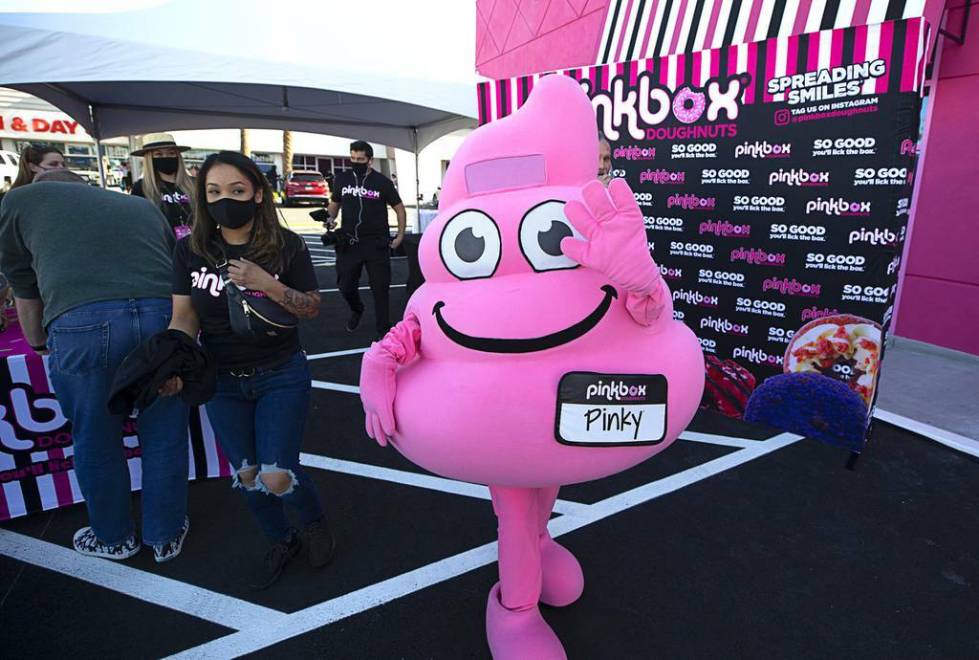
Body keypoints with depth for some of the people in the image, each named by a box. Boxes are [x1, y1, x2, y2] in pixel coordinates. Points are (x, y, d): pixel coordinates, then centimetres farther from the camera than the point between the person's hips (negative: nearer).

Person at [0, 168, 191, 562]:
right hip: (166, 315, 3)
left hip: (80, 323, -2)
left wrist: (38, 344, 45)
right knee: (165, 438, 17)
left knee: (96, 442, 19)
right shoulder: (143, 206, 31)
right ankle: (167, 537, 36)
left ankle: (113, 538, 41)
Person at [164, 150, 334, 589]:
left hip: (281, 377, -3)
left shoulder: (286, 246, -11)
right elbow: (184, 316, -2)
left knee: (277, 478, -4)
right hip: (222, 381, 3)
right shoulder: (190, 249, -4)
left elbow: (312, 308, -8)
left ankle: (315, 523, 31)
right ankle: (281, 542, 40)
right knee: (246, 476, 13)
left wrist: (266, 284, -25)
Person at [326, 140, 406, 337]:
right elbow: (334, 203, 19)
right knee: (345, 286, 10)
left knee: (380, 288, -1)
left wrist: (400, 235, -3)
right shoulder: (342, 179, 5)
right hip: (348, 243, 3)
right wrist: (330, 219, -2)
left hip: (377, 244, -3)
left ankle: (383, 331, 14)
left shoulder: (382, 182, -3)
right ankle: (356, 310, 43)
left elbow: (399, 208, 5)